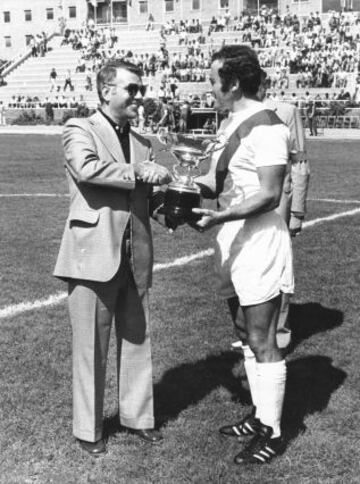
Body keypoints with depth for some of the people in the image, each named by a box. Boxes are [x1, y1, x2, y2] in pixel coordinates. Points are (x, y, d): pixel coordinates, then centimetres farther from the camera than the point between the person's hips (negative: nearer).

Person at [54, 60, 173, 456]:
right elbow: (86, 168, -23)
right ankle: (88, 429, 18)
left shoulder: (141, 144, 17)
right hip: (93, 256, -6)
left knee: (137, 341, 12)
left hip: (135, 259, 6)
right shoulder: (79, 130, -1)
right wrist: (139, 173, -18)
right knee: (91, 347, 3)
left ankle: (137, 416, 28)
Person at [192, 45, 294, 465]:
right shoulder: (228, 126, 13)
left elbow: (269, 196, -20)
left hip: (259, 239, -9)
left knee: (261, 341, -1)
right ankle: (260, 415, 31)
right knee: (247, 336, 17)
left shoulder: (266, 128, -16)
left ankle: (271, 433, 12)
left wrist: (219, 217, -27)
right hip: (233, 241, 9)